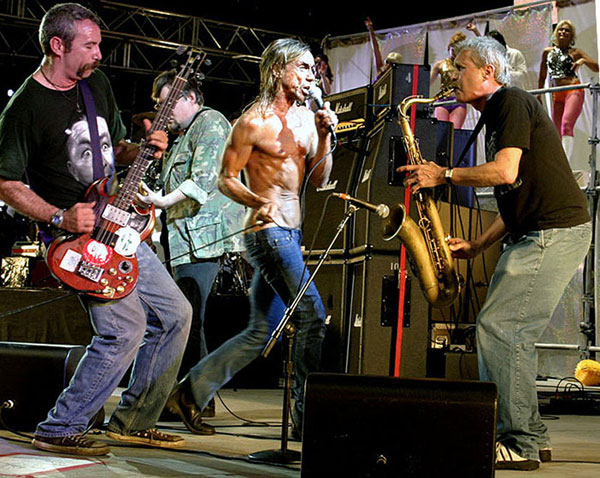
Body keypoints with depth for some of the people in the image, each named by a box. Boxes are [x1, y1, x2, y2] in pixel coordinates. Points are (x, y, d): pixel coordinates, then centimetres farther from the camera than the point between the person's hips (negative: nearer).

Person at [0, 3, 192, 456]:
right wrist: (61, 218, -21)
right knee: (126, 327, -19)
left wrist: (142, 150, -1)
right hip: (73, 235, -8)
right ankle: (60, 430, -5)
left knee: (175, 313, 8)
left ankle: (133, 420, 19)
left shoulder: (97, 83, 9)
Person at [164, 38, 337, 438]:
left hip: (292, 231, 9)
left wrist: (324, 136, -5)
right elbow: (226, 180, -7)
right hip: (268, 230, -8)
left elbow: (320, 179, 9)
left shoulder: (305, 118, 13)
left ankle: (193, 389, 19)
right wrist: (259, 202, -23)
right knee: (313, 315, -13)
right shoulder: (253, 123, -8)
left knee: (261, 331, 10)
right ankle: (307, 415, -4)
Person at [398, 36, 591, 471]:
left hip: (555, 234, -10)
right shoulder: (495, 117, 23)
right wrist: (475, 247, 16)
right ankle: (530, 439, 15)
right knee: (511, 334, 9)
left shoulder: (513, 102, -7)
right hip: (535, 235, 10)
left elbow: (506, 172, -21)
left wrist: (444, 175, -9)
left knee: (499, 327, -13)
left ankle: (523, 443, -7)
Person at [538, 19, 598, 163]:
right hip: (557, 95, 5)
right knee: (557, 132, 1)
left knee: (566, 124, -24)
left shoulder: (575, 52, 7)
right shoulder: (547, 52, 16)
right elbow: (542, 77, 24)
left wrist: (583, 61, -12)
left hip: (573, 91, -5)